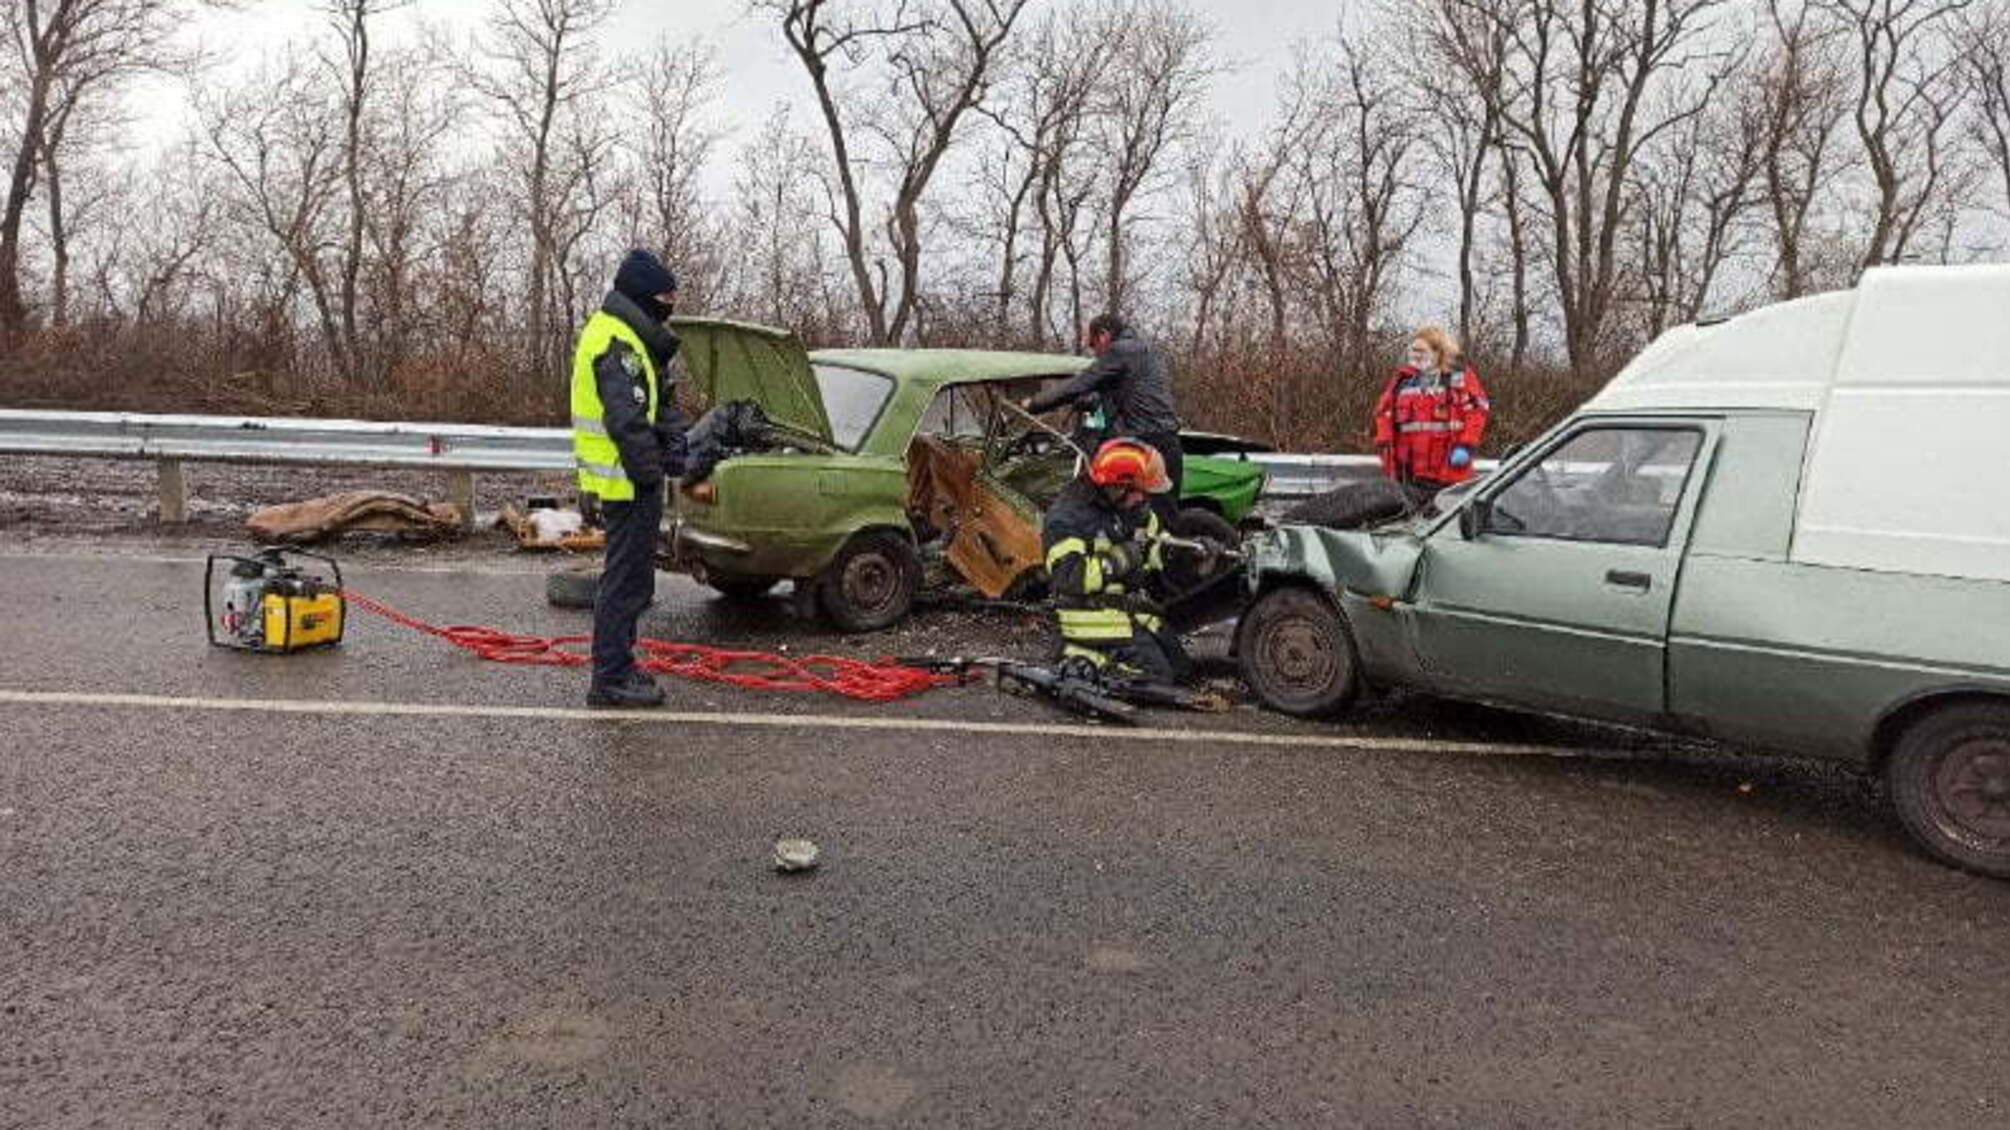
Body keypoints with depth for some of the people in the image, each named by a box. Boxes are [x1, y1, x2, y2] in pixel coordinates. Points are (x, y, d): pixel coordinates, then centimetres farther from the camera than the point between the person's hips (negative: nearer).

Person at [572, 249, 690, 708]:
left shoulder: (628, 336, 17)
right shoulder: (616, 343, -18)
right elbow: (626, 420, -24)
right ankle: (610, 679, 2)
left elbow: (658, 399, 18)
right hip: (628, 480, -11)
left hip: (631, 478, 11)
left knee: (631, 576, 19)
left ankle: (617, 665, 30)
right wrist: (652, 472, -15)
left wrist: (673, 438, 1)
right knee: (626, 579, -5)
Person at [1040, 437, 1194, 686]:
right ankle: (1082, 660, -2)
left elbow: (1160, 545, 19)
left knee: (1183, 670, 11)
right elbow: (1067, 577, -27)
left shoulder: (1137, 510, 9)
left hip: (1137, 608, 9)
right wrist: (1119, 559, -26)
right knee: (1156, 676, -17)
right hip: (1097, 617, -9)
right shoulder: (1066, 518, -17)